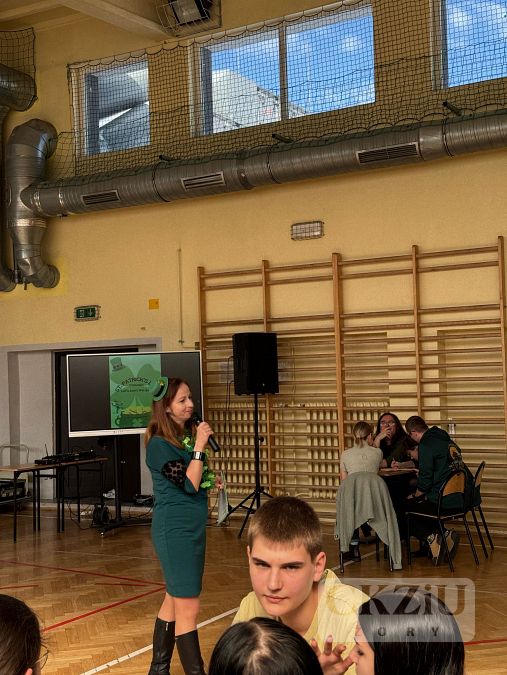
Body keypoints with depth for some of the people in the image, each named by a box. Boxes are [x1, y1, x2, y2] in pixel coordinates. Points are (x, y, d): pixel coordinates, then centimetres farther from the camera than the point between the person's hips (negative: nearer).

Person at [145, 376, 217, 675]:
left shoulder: (188, 435, 10)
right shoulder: (159, 444, -14)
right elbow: (189, 485, -20)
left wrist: (212, 481, 4)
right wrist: (199, 446, -19)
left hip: (193, 526, 9)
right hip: (175, 529, -9)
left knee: (174, 600, 16)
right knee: (188, 607, -6)